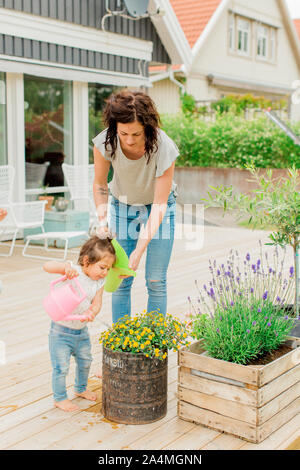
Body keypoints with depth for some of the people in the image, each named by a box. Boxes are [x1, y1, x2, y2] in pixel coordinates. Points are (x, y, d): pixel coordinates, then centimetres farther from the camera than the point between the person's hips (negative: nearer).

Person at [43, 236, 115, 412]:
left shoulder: (99, 282, -2)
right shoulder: (74, 272, -19)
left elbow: (97, 303, -10)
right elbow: (47, 266, -29)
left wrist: (92, 313, -33)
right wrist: (65, 267, -47)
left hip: (82, 330, 6)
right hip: (61, 331, -6)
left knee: (85, 361, 21)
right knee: (61, 367, -1)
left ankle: (81, 388, 46)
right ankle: (60, 398, 20)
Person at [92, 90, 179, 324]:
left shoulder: (163, 147, -32)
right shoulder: (105, 142, -25)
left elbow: (159, 205, -29)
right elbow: (100, 184, -6)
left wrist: (139, 251, -33)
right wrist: (102, 220, -21)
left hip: (158, 207, -2)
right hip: (123, 206, 2)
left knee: (156, 282, -5)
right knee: (120, 281, -2)